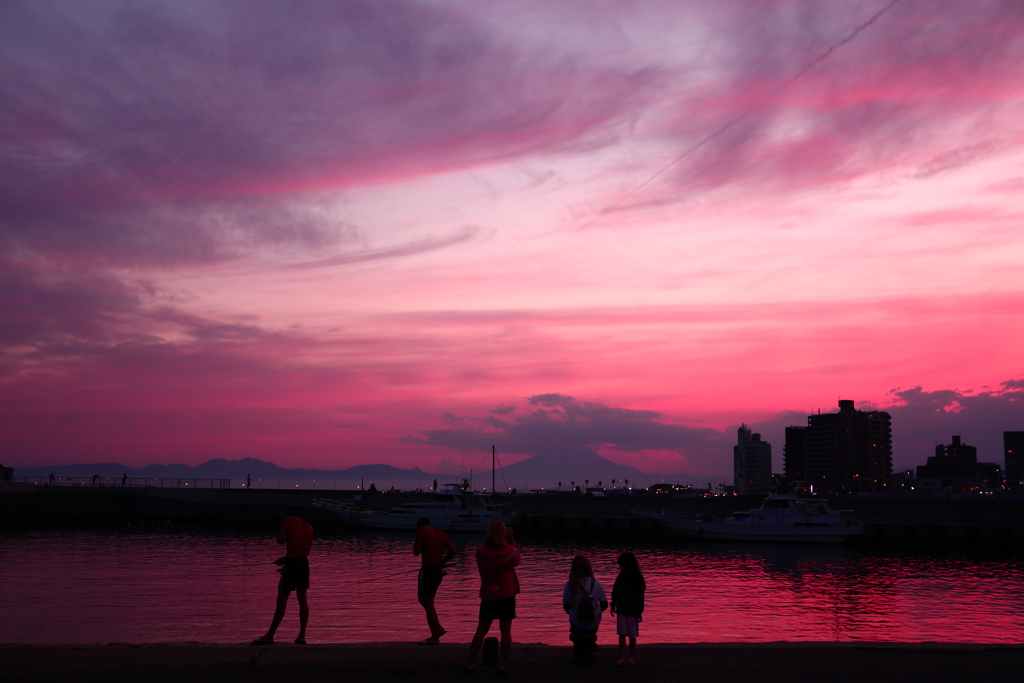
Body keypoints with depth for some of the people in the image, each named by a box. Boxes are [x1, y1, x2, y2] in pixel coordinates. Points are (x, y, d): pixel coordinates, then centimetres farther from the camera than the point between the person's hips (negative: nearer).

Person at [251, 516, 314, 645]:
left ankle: (269, 636, 3)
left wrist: (287, 539, 11)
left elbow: (280, 540, -12)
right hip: (304, 563, 5)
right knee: (302, 599, 8)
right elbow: (306, 551, 15)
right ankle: (302, 636, 8)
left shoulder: (288, 520, -1)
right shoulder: (309, 527, 14)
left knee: (281, 600, -2)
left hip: (291, 563, -5)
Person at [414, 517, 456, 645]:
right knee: (422, 599, 21)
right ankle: (438, 629, 18)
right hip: (439, 570, 7)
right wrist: (442, 562, 12)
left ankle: (435, 637, 4)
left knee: (428, 604, 0)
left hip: (427, 570, -7)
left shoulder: (421, 530, -2)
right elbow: (452, 550, 4)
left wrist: (418, 543, 13)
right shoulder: (442, 533, 16)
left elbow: (416, 552, -6)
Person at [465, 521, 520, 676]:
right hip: (506, 596, -2)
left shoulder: (481, 552, -7)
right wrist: (511, 539, 10)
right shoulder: (509, 550, -11)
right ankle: (503, 665, 3)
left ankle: (471, 663, 10)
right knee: (505, 630, 3)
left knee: (481, 630, 10)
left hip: (487, 596, 2)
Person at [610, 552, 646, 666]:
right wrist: (613, 605, 11)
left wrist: (639, 612, -8)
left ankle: (630, 657, 19)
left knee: (632, 635, 6)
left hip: (632, 611, -3)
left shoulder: (638, 580, -9)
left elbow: (640, 597, -7)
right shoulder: (620, 577, 3)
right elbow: (615, 592, 12)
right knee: (622, 634, -3)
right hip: (621, 610, 3)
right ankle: (622, 658, -3)